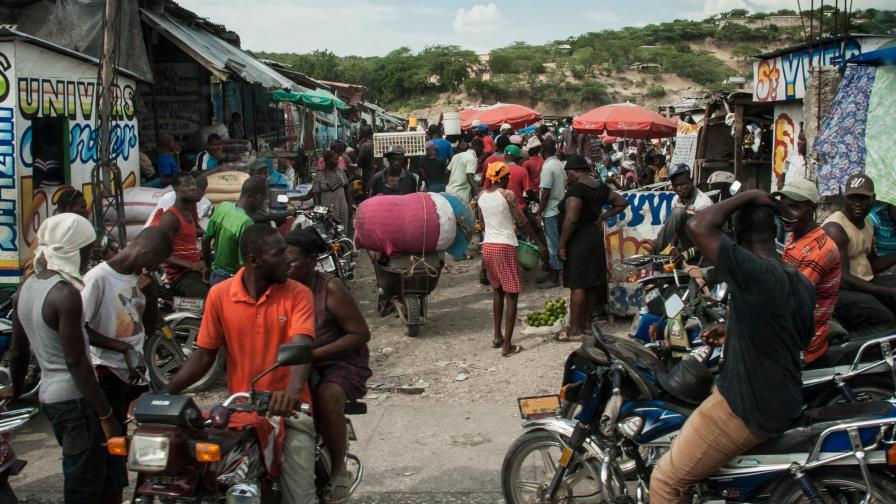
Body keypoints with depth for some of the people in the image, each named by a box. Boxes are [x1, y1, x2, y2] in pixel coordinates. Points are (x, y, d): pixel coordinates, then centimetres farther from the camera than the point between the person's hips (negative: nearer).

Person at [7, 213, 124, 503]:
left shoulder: (27, 287, 8)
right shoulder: (66, 294, -19)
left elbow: (17, 352, 15)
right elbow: (76, 363, -21)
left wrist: (17, 394, 28)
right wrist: (106, 416, -18)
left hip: (49, 394, 9)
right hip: (75, 398, -9)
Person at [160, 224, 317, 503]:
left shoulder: (297, 294, -4)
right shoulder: (220, 295, 0)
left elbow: (301, 347, -19)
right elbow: (204, 355, 5)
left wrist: (293, 391, -38)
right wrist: (165, 393, -7)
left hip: (287, 408, -1)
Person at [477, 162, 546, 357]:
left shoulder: (481, 195, 6)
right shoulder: (508, 195, -12)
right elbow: (522, 222, -10)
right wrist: (540, 243, -2)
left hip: (488, 245, 7)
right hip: (505, 246, -6)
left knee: (498, 291, 22)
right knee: (511, 295, 1)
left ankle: (497, 336, 26)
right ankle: (507, 345, -1)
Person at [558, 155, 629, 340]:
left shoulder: (576, 189, -17)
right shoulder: (600, 187, 9)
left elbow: (571, 219, -24)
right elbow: (622, 202, 19)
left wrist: (561, 245, -18)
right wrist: (603, 216, 12)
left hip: (579, 240, -9)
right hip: (595, 237, 9)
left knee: (577, 285, -5)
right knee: (591, 283, 14)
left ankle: (575, 331, -2)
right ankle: (586, 324, 24)